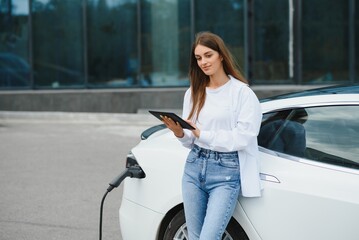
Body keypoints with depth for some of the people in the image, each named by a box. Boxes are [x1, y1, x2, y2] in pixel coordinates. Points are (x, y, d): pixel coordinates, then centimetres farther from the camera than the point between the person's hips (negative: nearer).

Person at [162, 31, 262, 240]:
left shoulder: (242, 93, -6)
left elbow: (241, 138, -13)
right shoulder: (193, 92, 11)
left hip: (226, 172, -5)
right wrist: (180, 133, -10)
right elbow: (190, 142, 12)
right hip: (194, 168, 6)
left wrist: (202, 134, -16)